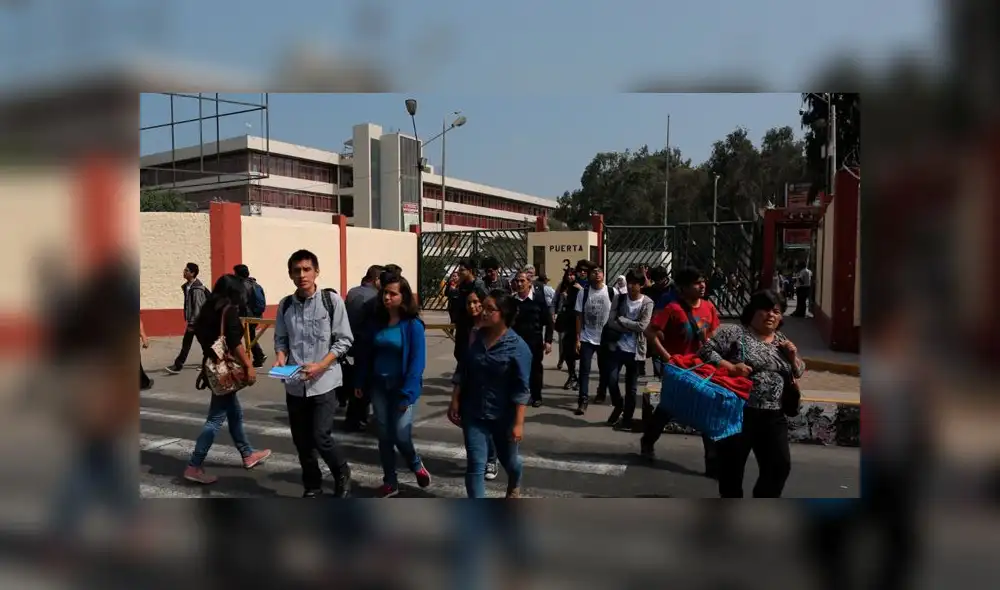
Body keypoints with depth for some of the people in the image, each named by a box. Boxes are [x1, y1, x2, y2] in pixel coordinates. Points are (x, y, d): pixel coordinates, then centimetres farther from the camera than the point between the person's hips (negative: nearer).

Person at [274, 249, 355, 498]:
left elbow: (344, 340, -6)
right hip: (294, 384, 4)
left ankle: (342, 475, 20)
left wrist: (321, 365, -17)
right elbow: (281, 338, 13)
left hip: (323, 381, -4)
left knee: (320, 437, -9)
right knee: (301, 440, 11)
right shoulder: (285, 305, 4)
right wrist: (281, 356, -9)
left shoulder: (332, 300, -8)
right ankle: (312, 487, 31)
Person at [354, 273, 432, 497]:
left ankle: (417, 466, 25)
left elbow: (417, 361, -15)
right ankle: (390, 482, 22)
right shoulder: (378, 321, 4)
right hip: (379, 385, 5)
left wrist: (407, 393, -20)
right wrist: (360, 382, 6)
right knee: (384, 435, 9)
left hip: (402, 387, -5)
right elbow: (368, 353, 11)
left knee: (401, 435, -6)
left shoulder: (413, 325, -13)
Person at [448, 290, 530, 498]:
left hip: (503, 415, -2)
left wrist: (518, 422, -18)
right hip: (473, 413, 2)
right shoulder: (475, 337, -4)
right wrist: (454, 401, 4)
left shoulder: (518, 347, -18)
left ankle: (514, 487, 55)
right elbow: (462, 372, 5)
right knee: (475, 464, -4)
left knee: (508, 459, 21)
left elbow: (521, 389, -17)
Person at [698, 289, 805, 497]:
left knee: (780, 465, 5)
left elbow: (798, 373, 20)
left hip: (773, 417, 6)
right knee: (732, 466, 4)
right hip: (737, 413, -5)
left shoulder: (782, 341, 14)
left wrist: (793, 356, 1)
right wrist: (731, 367, -23)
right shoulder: (734, 332, -5)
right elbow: (706, 351, -11)